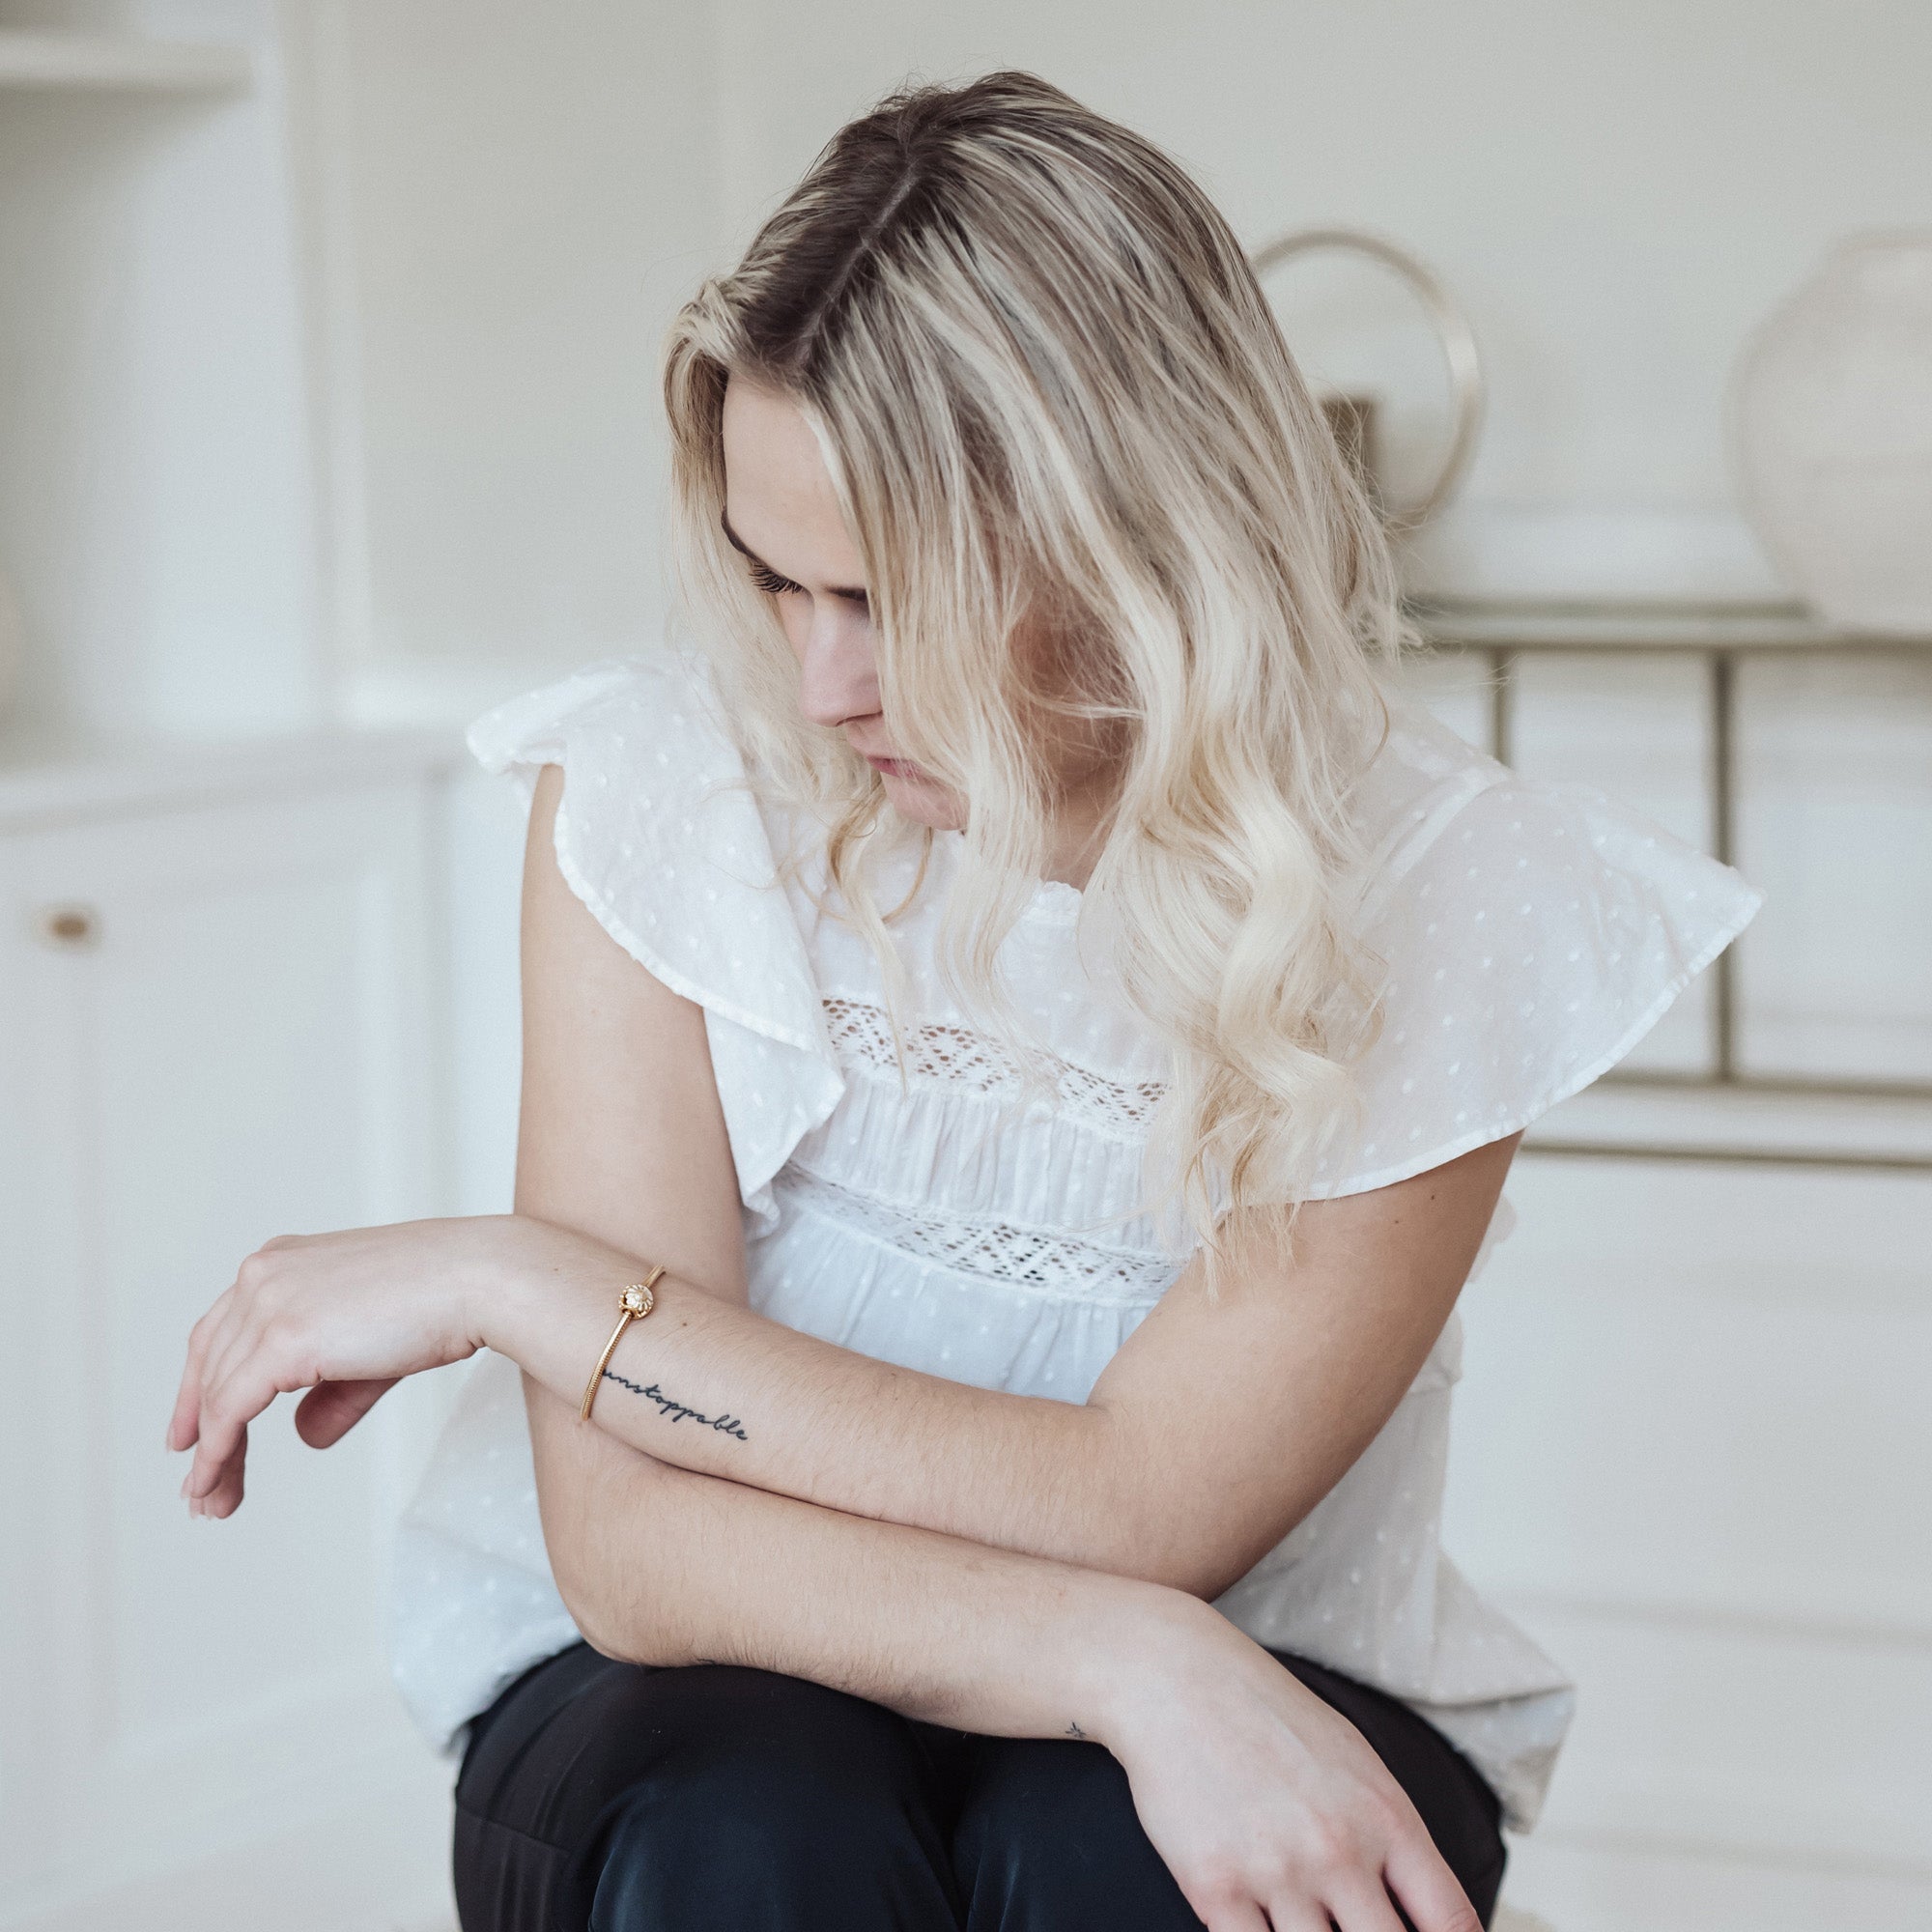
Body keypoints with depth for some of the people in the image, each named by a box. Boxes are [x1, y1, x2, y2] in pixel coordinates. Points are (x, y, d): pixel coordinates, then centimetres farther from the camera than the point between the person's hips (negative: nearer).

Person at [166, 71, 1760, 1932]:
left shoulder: (1442, 899, -13)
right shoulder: (658, 789, -10)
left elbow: (1132, 1511, -19)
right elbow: (632, 1545, -16)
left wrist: (507, 1281, -17)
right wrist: (1124, 1659, -31)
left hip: (1257, 1726, 0)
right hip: (706, 1710, 1)